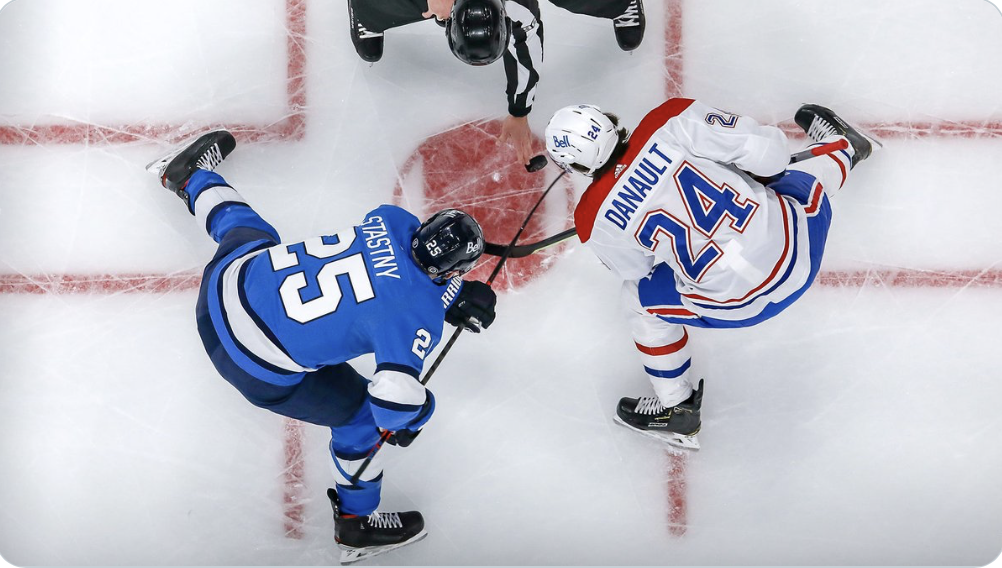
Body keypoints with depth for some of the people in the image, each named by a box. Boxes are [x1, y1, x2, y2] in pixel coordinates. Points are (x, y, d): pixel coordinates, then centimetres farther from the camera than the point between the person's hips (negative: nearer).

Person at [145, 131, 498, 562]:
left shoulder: (389, 220, -8)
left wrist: (457, 298, 6)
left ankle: (188, 175, 68)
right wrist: (409, 419, -7)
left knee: (247, 228, 39)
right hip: (262, 371, -6)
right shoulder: (418, 319, -24)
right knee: (362, 412, 12)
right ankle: (357, 523, 31)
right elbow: (395, 395, -30)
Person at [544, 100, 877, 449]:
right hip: (799, 243, 2)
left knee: (641, 299, 23)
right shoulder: (670, 120, -14)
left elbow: (635, 268, 9)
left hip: (739, 303, -2)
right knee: (806, 182, 33)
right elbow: (767, 152, -12)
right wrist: (758, 183, 11)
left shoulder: (595, 221, -11)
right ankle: (840, 147, 66)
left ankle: (677, 410, 36)